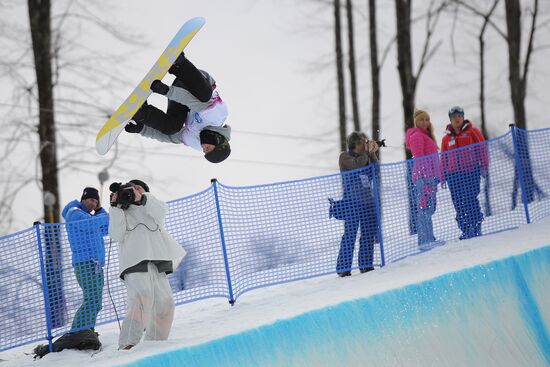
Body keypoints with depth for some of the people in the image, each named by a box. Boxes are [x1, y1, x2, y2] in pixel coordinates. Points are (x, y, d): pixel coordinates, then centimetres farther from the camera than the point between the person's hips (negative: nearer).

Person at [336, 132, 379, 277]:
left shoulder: (365, 156, 15)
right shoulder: (345, 156, -2)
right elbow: (357, 164, -21)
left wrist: (372, 153, -2)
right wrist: (367, 151, -10)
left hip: (368, 200, 6)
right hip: (352, 201, -6)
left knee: (369, 233, 5)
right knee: (350, 233, -11)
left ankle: (366, 265, 15)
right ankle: (343, 268, -10)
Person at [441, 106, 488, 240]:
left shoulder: (472, 132, 7)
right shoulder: (446, 138, 16)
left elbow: (482, 149, 4)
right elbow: (443, 159, 20)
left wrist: (483, 166, -5)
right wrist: (443, 176, 13)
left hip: (471, 172, -3)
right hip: (454, 175, 3)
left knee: (471, 200, -10)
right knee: (459, 204, -1)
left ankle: (476, 227, -5)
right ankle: (466, 230, 3)